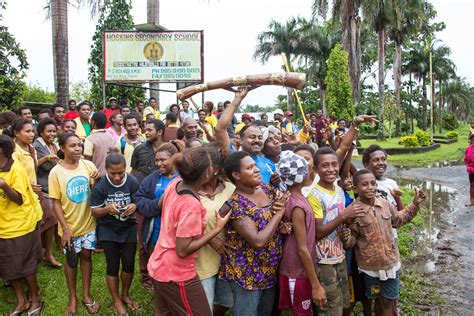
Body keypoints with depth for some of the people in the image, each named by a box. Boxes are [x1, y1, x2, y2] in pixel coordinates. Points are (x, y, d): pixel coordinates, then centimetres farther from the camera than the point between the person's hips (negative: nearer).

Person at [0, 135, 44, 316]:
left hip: (20, 226, -7)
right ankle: (21, 301, 28)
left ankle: (35, 301, 22)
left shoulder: (16, 169, -15)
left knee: (26, 266, 5)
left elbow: (19, 199, -18)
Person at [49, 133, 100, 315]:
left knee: (86, 256, 15)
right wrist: (65, 228, -14)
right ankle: (72, 297, 34)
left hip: (88, 223, 2)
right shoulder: (56, 172, -14)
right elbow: (56, 203, -11)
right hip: (70, 226, -2)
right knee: (72, 261, 14)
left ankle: (86, 294, 32)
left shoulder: (88, 165, -8)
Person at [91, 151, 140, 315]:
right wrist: (108, 209, -30)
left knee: (129, 264, 11)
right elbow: (94, 212, -10)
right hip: (108, 230, -1)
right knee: (113, 266, 7)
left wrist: (135, 206, -27)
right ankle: (116, 300, 29)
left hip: (129, 229, 2)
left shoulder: (132, 181, -15)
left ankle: (125, 294, 37)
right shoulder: (100, 186, -17)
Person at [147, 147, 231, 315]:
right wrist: (217, 229, -23)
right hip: (176, 275, -8)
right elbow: (182, 250, -25)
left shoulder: (174, 183, -7)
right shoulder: (192, 205, -31)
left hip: (158, 266, 8)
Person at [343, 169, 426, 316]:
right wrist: (347, 238, -32)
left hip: (392, 263, 4)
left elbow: (399, 219, 16)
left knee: (390, 301, 19)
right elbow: (352, 239, -9)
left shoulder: (385, 203, -4)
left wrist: (415, 204, 9)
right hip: (371, 267, -4)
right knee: (380, 301, 16)